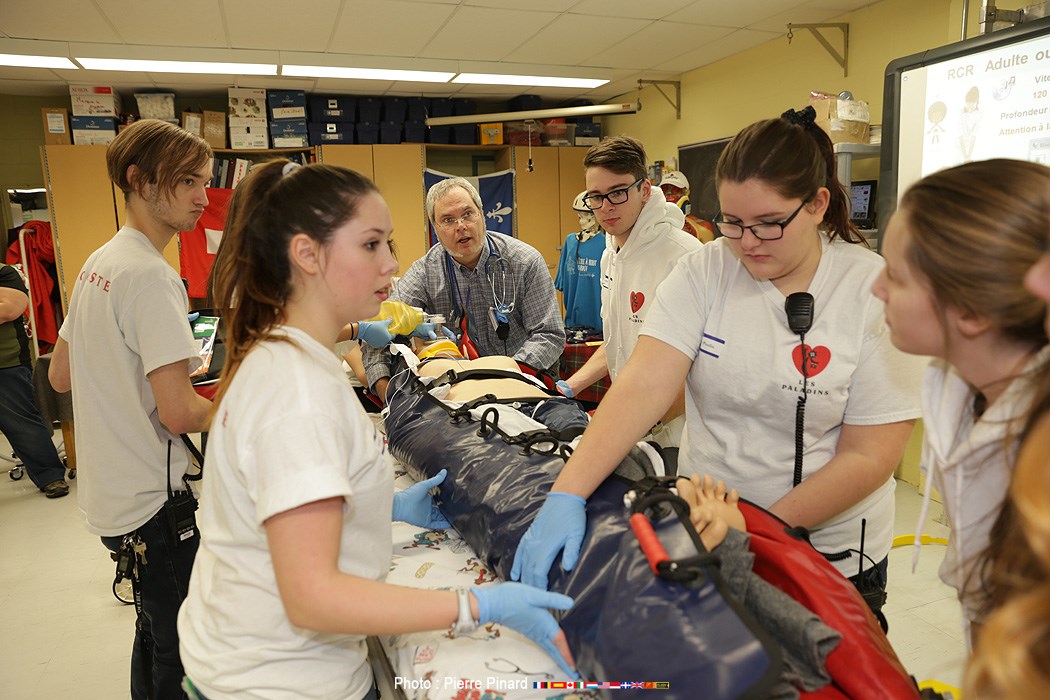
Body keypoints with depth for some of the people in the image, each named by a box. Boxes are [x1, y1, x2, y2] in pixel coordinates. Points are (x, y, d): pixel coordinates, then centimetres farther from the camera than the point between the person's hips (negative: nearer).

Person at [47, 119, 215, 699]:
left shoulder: (97, 264, 8)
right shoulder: (151, 276, -22)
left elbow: (60, 375, 16)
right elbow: (179, 413, -25)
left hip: (108, 493, 9)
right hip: (152, 500, -9)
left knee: (156, 632, 26)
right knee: (178, 652, 7)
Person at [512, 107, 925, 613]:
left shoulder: (875, 291, -15)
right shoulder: (703, 272, -10)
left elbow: (870, 454, -15)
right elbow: (644, 385, -21)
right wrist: (566, 495, -31)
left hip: (829, 552, -2)